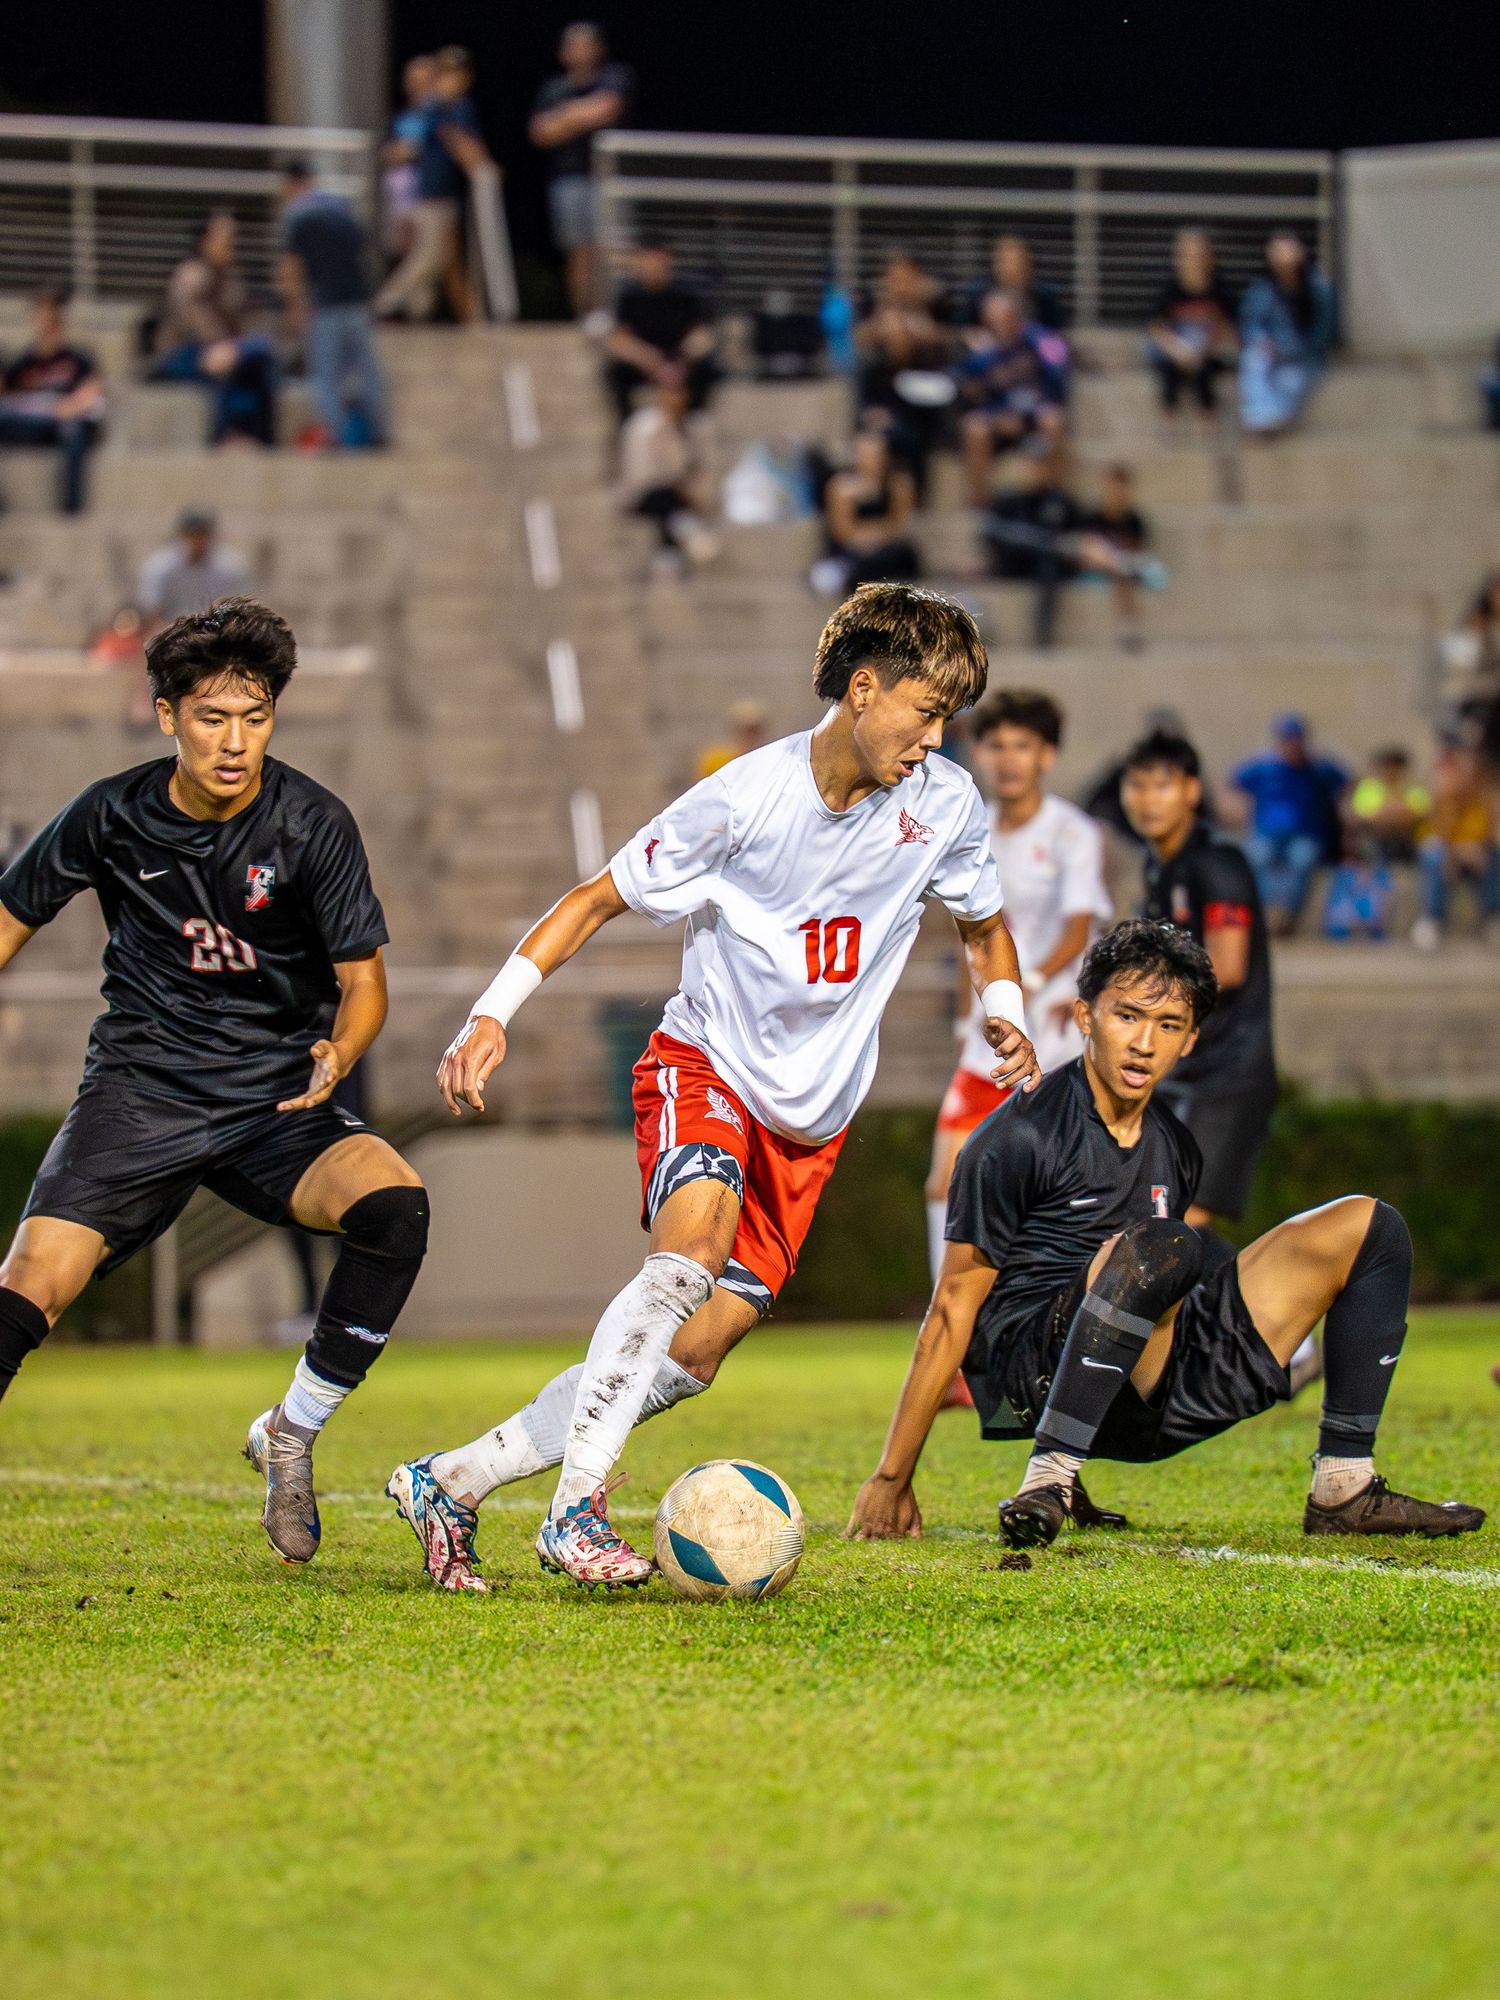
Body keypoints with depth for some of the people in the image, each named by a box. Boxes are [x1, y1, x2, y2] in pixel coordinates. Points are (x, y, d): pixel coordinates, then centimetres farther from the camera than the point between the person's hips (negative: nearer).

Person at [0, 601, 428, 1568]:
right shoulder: (114, 815, -4)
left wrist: (338, 1053, -24)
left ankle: (293, 1435, -11)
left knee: (393, 1203, -29)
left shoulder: (315, 824, -8)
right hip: (140, 1089, 0)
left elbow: (363, 980, -2)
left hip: (276, 1099, 0)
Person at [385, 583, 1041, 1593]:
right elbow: (597, 899, -8)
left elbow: (984, 926, 17)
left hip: (812, 1112, 4)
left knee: (696, 1350, -5)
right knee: (696, 1232, -35)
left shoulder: (946, 804, -4)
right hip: (705, 1061, -4)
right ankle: (579, 1505, -34)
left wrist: (1005, 1013, -2)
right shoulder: (747, 797, -16)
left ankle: (453, 1481, 5)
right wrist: (491, 1016, -17)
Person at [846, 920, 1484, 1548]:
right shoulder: (1020, 1137, -7)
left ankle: (1344, 1488, 0)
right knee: (1162, 1245, -38)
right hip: (1033, 1374, -7)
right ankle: (1046, 1483, -33)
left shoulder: (1175, 1147, 15)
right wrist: (891, 1479, -8)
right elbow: (953, 1310, -6)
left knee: (1368, 1225, 5)